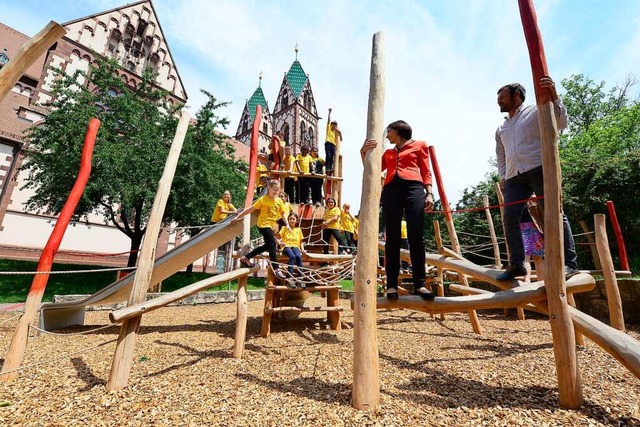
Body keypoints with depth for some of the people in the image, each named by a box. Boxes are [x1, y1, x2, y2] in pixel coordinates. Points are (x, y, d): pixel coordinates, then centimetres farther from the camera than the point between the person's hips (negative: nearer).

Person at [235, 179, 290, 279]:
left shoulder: (279, 201, 5)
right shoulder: (263, 199, -11)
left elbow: (282, 213, 11)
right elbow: (251, 209, -10)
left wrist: (287, 224, 0)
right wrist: (238, 216, -9)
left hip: (271, 225, 8)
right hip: (263, 224, -8)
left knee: (268, 245, 15)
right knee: (272, 244, -15)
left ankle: (245, 258, 27)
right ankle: (276, 269, -9)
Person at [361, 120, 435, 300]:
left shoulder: (419, 145, 20)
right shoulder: (388, 153, 28)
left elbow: (426, 172, 12)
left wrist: (429, 193, -2)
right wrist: (364, 151, 7)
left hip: (413, 189, -2)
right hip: (390, 191, 3)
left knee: (416, 236, -9)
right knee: (392, 238, -5)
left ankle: (419, 284, -2)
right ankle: (392, 284, -3)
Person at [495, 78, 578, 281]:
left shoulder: (535, 111, 12)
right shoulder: (501, 130, 27)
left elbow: (561, 123, -3)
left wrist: (553, 98, -17)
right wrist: (502, 177, 13)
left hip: (539, 169, -5)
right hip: (514, 176, 5)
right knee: (510, 218, -8)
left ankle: (569, 262, -2)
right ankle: (516, 264, -4)